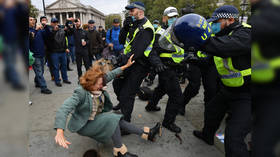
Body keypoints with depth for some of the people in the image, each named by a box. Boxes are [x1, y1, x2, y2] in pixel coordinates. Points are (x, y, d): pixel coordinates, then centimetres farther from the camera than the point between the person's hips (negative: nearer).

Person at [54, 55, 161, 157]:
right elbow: (64, 109, -43)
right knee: (112, 119, -26)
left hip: (97, 119, 7)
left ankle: (147, 133, 5)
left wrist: (126, 65, 2)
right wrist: (60, 132, -58)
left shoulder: (97, 87, -10)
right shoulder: (81, 93, -30)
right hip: (83, 126, -7)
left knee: (118, 121, -6)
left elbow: (111, 75, -1)